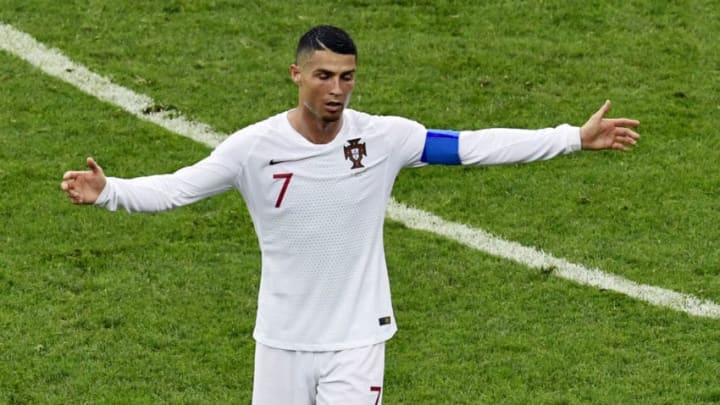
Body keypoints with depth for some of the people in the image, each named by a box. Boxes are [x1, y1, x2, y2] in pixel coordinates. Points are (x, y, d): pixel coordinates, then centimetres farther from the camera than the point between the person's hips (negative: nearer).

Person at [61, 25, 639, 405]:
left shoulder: (384, 137, -10)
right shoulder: (255, 146, -11)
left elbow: (474, 146, -9)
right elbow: (176, 187, -11)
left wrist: (576, 138, -12)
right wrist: (108, 191, -29)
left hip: (357, 338, 0)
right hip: (283, 338, 1)